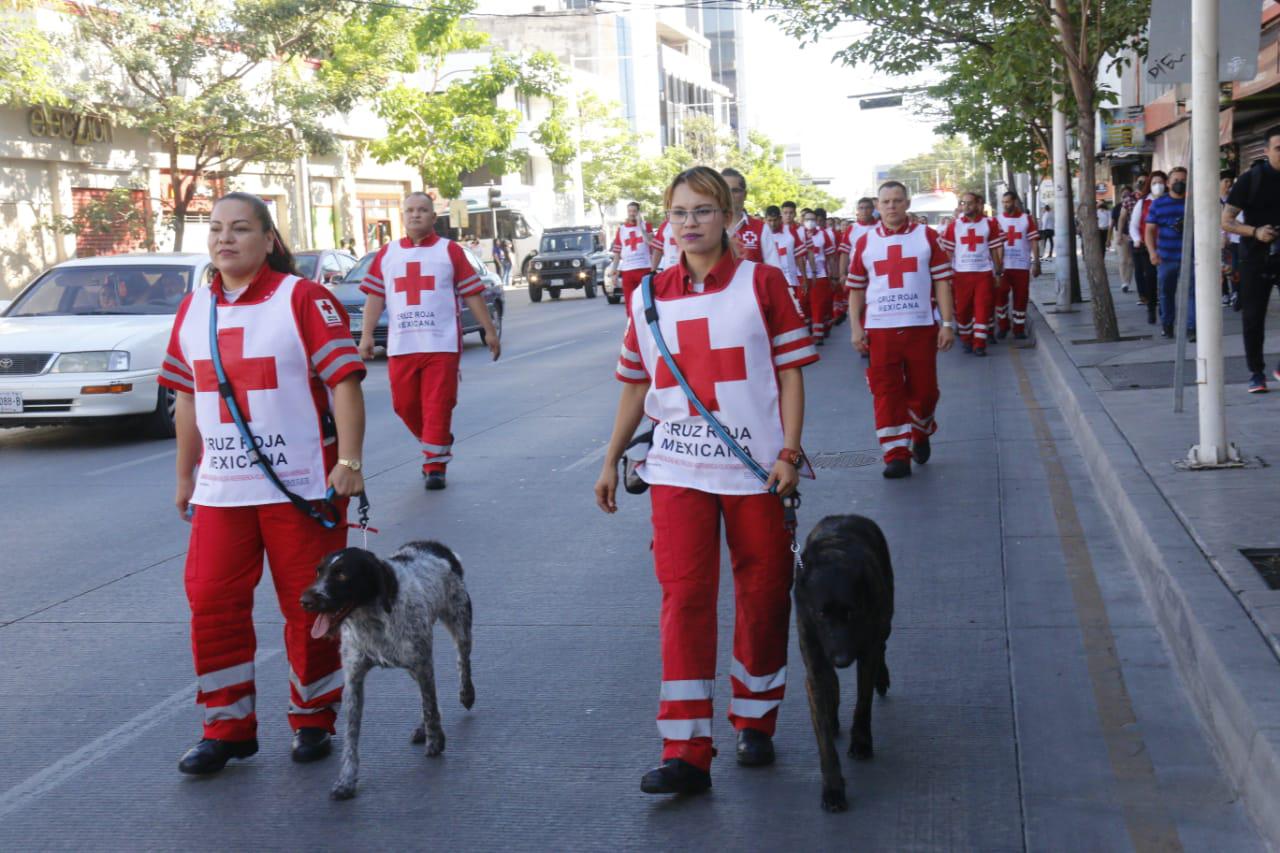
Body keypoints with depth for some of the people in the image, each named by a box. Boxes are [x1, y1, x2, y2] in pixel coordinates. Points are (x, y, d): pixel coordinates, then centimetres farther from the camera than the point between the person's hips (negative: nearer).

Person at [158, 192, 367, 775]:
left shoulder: (303, 300, -7)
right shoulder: (194, 310, 10)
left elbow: (344, 380, -12)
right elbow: (188, 397, 16)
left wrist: (349, 459, -19)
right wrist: (185, 474, 18)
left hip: (303, 486, -5)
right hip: (221, 489, 5)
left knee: (309, 606, 5)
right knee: (212, 602, 2)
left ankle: (313, 719, 22)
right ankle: (227, 728, 15)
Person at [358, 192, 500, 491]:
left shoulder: (450, 251, 5)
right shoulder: (386, 254, 12)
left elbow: (472, 293, 4)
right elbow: (374, 296, 10)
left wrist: (489, 331, 2)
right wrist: (366, 335, 2)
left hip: (442, 345, -3)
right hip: (400, 346, 3)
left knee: (438, 407, -5)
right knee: (405, 405, 6)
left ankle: (436, 466, 2)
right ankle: (436, 446, 30)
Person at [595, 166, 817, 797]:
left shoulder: (761, 283, 0)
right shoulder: (650, 297, 8)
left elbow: (790, 372, -1)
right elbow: (635, 384, 15)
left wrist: (789, 452, -10)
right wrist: (611, 461, 14)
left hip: (754, 467, -1)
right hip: (677, 470, 2)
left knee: (763, 594, 8)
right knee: (684, 598, -4)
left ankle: (755, 721, 28)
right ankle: (686, 751, -3)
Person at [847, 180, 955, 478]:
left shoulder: (927, 236, 4)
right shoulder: (864, 243, 7)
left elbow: (942, 281, 2)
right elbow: (856, 289, 10)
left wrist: (947, 324, -3)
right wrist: (855, 328, 1)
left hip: (921, 327, 0)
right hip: (880, 330, 0)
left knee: (923, 389, 6)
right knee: (886, 392, -3)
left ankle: (921, 435, 34)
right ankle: (896, 455, 1)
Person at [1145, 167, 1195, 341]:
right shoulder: (1158, 204, 7)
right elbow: (1150, 230, 4)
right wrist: (1152, 252, -8)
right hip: (1166, 258, 1)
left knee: (1191, 292, -10)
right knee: (1166, 292, 11)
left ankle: (1191, 328, -10)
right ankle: (1166, 325, 28)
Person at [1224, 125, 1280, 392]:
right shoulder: (1251, 180, -5)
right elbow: (1226, 221, -7)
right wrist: (1255, 232, -22)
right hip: (1257, 257, -2)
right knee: (1253, 316, 2)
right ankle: (1256, 372, 14)